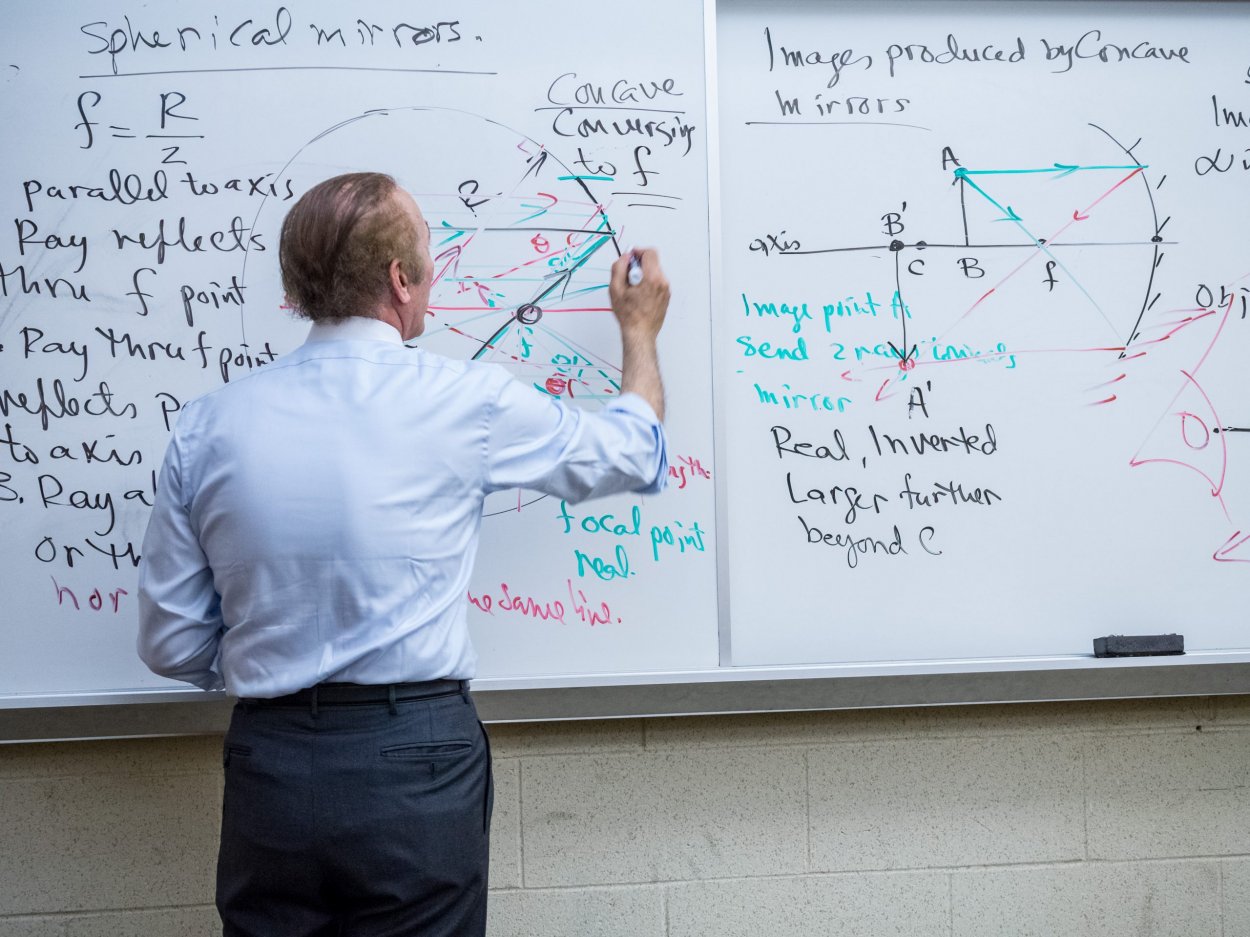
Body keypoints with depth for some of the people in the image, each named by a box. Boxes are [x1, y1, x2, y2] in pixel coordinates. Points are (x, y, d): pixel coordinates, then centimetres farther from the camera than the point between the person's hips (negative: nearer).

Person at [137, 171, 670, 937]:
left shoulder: (208, 425, -2)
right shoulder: (462, 402, -9)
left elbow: (172, 644, 3)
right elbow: (633, 455, 8)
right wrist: (640, 331, 25)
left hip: (267, 767, 3)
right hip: (414, 764, -2)